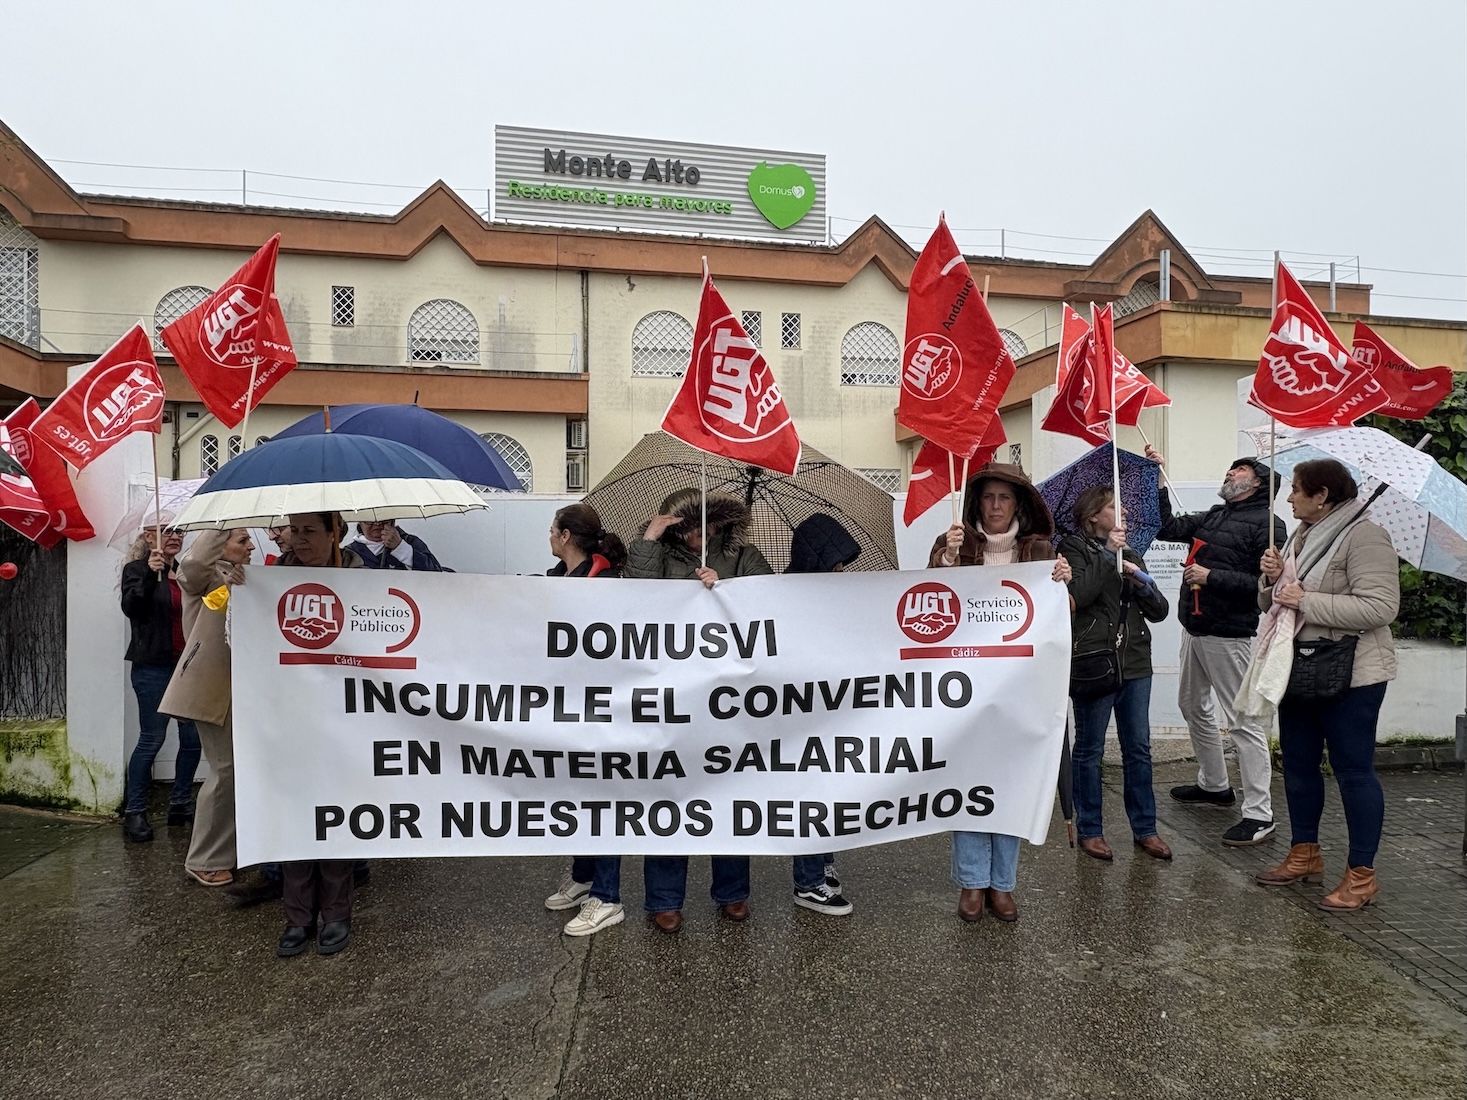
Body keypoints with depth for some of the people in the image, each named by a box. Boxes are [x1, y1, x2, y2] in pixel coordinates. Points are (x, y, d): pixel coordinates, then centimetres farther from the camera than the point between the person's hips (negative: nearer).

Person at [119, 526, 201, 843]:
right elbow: (131, 607, -17)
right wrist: (150, 574, -29)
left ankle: (181, 804, 19)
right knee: (152, 739, -4)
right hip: (153, 666, -5)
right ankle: (134, 812, 9)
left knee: (193, 737, 5)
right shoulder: (137, 569, -1)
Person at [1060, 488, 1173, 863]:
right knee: (1089, 750, 3)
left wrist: (1141, 580, -7)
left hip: (1135, 663, 6)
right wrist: (1107, 554, -15)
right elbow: (1076, 597, -20)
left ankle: (1145, 828, 20)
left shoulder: (1130, 556, 16)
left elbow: (1160, 610, 11)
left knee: (1138, 749, 9)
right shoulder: (1075, 549, -2)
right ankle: (1089, 830, 13)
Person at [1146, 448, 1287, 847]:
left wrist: (1212, 577, -18)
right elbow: (1168, 528, 13)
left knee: (1244, 722, -5)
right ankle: (1214, 785, 36)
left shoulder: (1267, 524, -10)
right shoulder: (1213, 516, 15)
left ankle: (1259, 814, 1)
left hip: (1229, 636, -9)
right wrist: (1158, 480, 9)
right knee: (1193, 706, 20)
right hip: (1194, 629, 9)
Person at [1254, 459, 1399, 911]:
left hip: (1350, 674, -9)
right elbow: (1271, 602, 16)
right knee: (1298, 763, 15)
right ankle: (1305, 855, 30)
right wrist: (1273, 579, -5)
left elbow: (1380, 607, -25)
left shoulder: (1363, 536, -15)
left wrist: (1307, 600, -23)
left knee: (1353, 769, 0)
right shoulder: (1301, 537, 12)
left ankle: (1361, 874, 12)